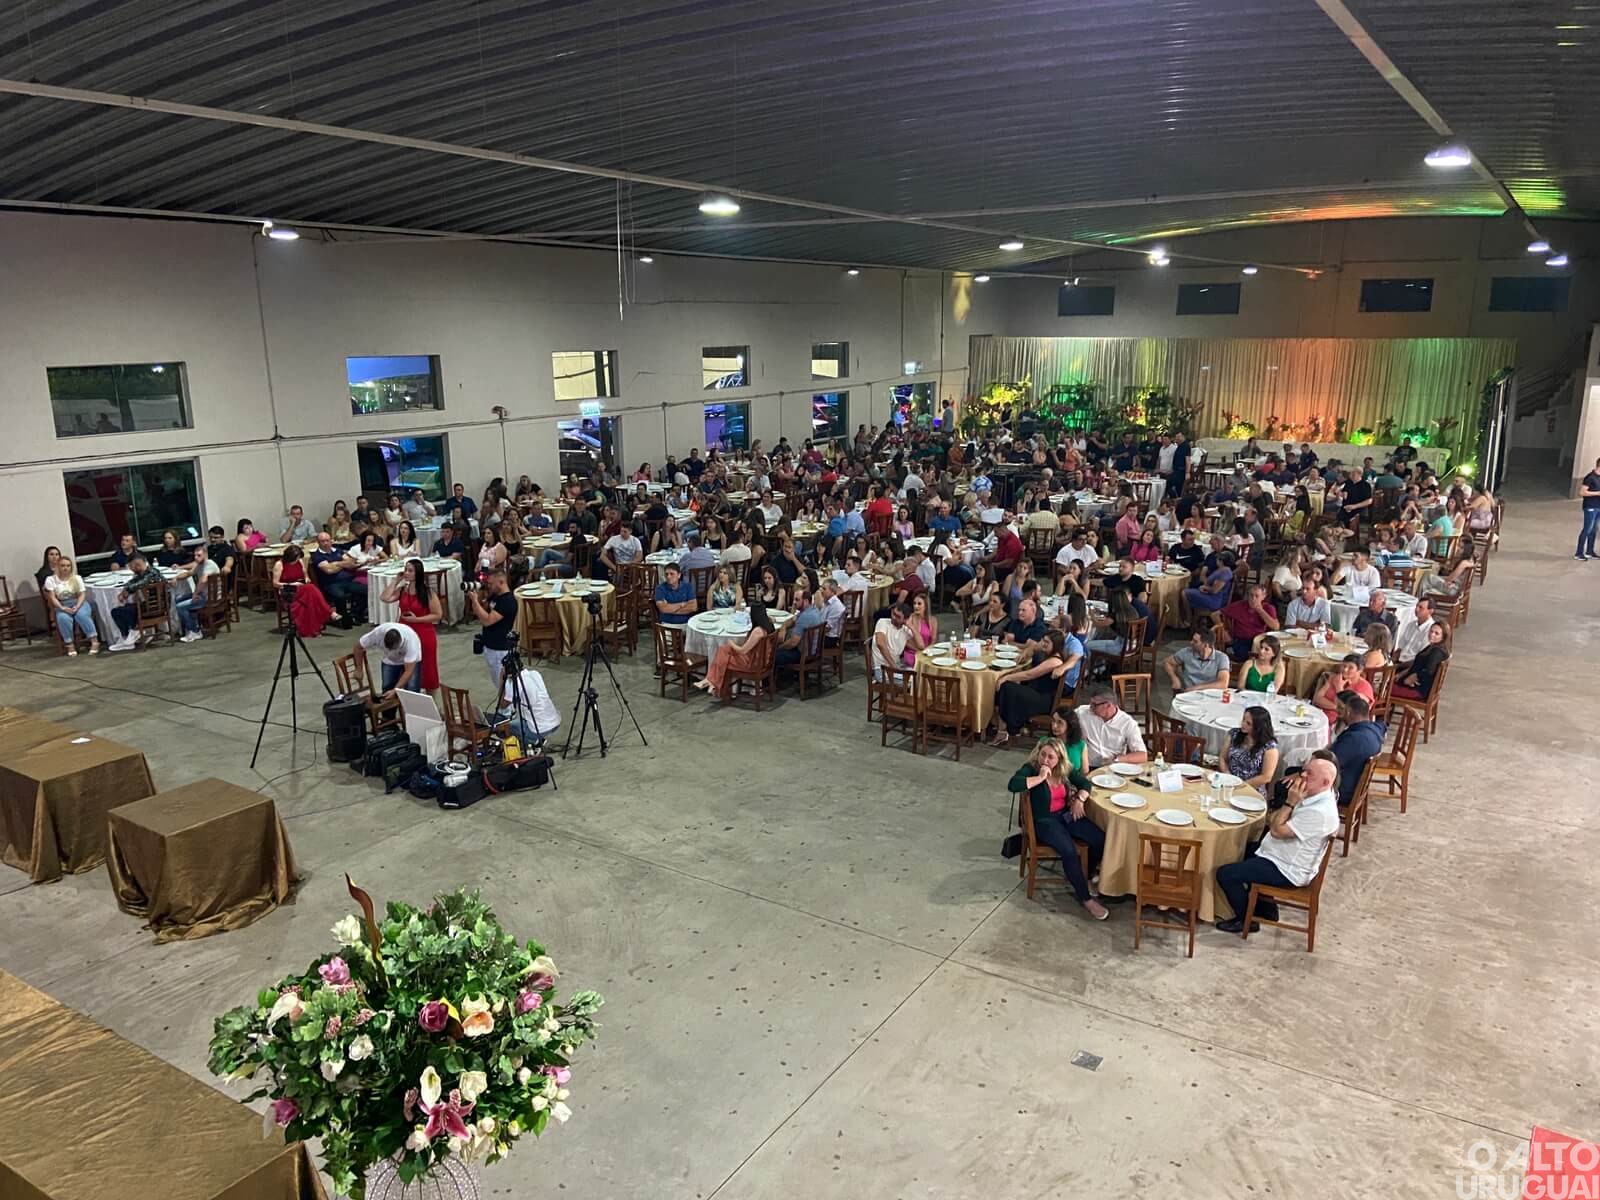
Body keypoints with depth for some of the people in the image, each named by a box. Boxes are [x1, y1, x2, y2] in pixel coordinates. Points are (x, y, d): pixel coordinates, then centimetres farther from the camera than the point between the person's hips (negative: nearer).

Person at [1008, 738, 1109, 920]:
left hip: (1066, 815, 6)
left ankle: (1083, 881, 8)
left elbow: (1085, 783, 13)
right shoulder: (1030, 768, -13)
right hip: (1044, 821, -6)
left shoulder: (1065, 769, 3)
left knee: (1100, 840, -14)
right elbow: (1013, 784, -31)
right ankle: (1086, 899, -13)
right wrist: (1040, 777, -26)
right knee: (1069, 851, -30)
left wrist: (1079, 800, -6)